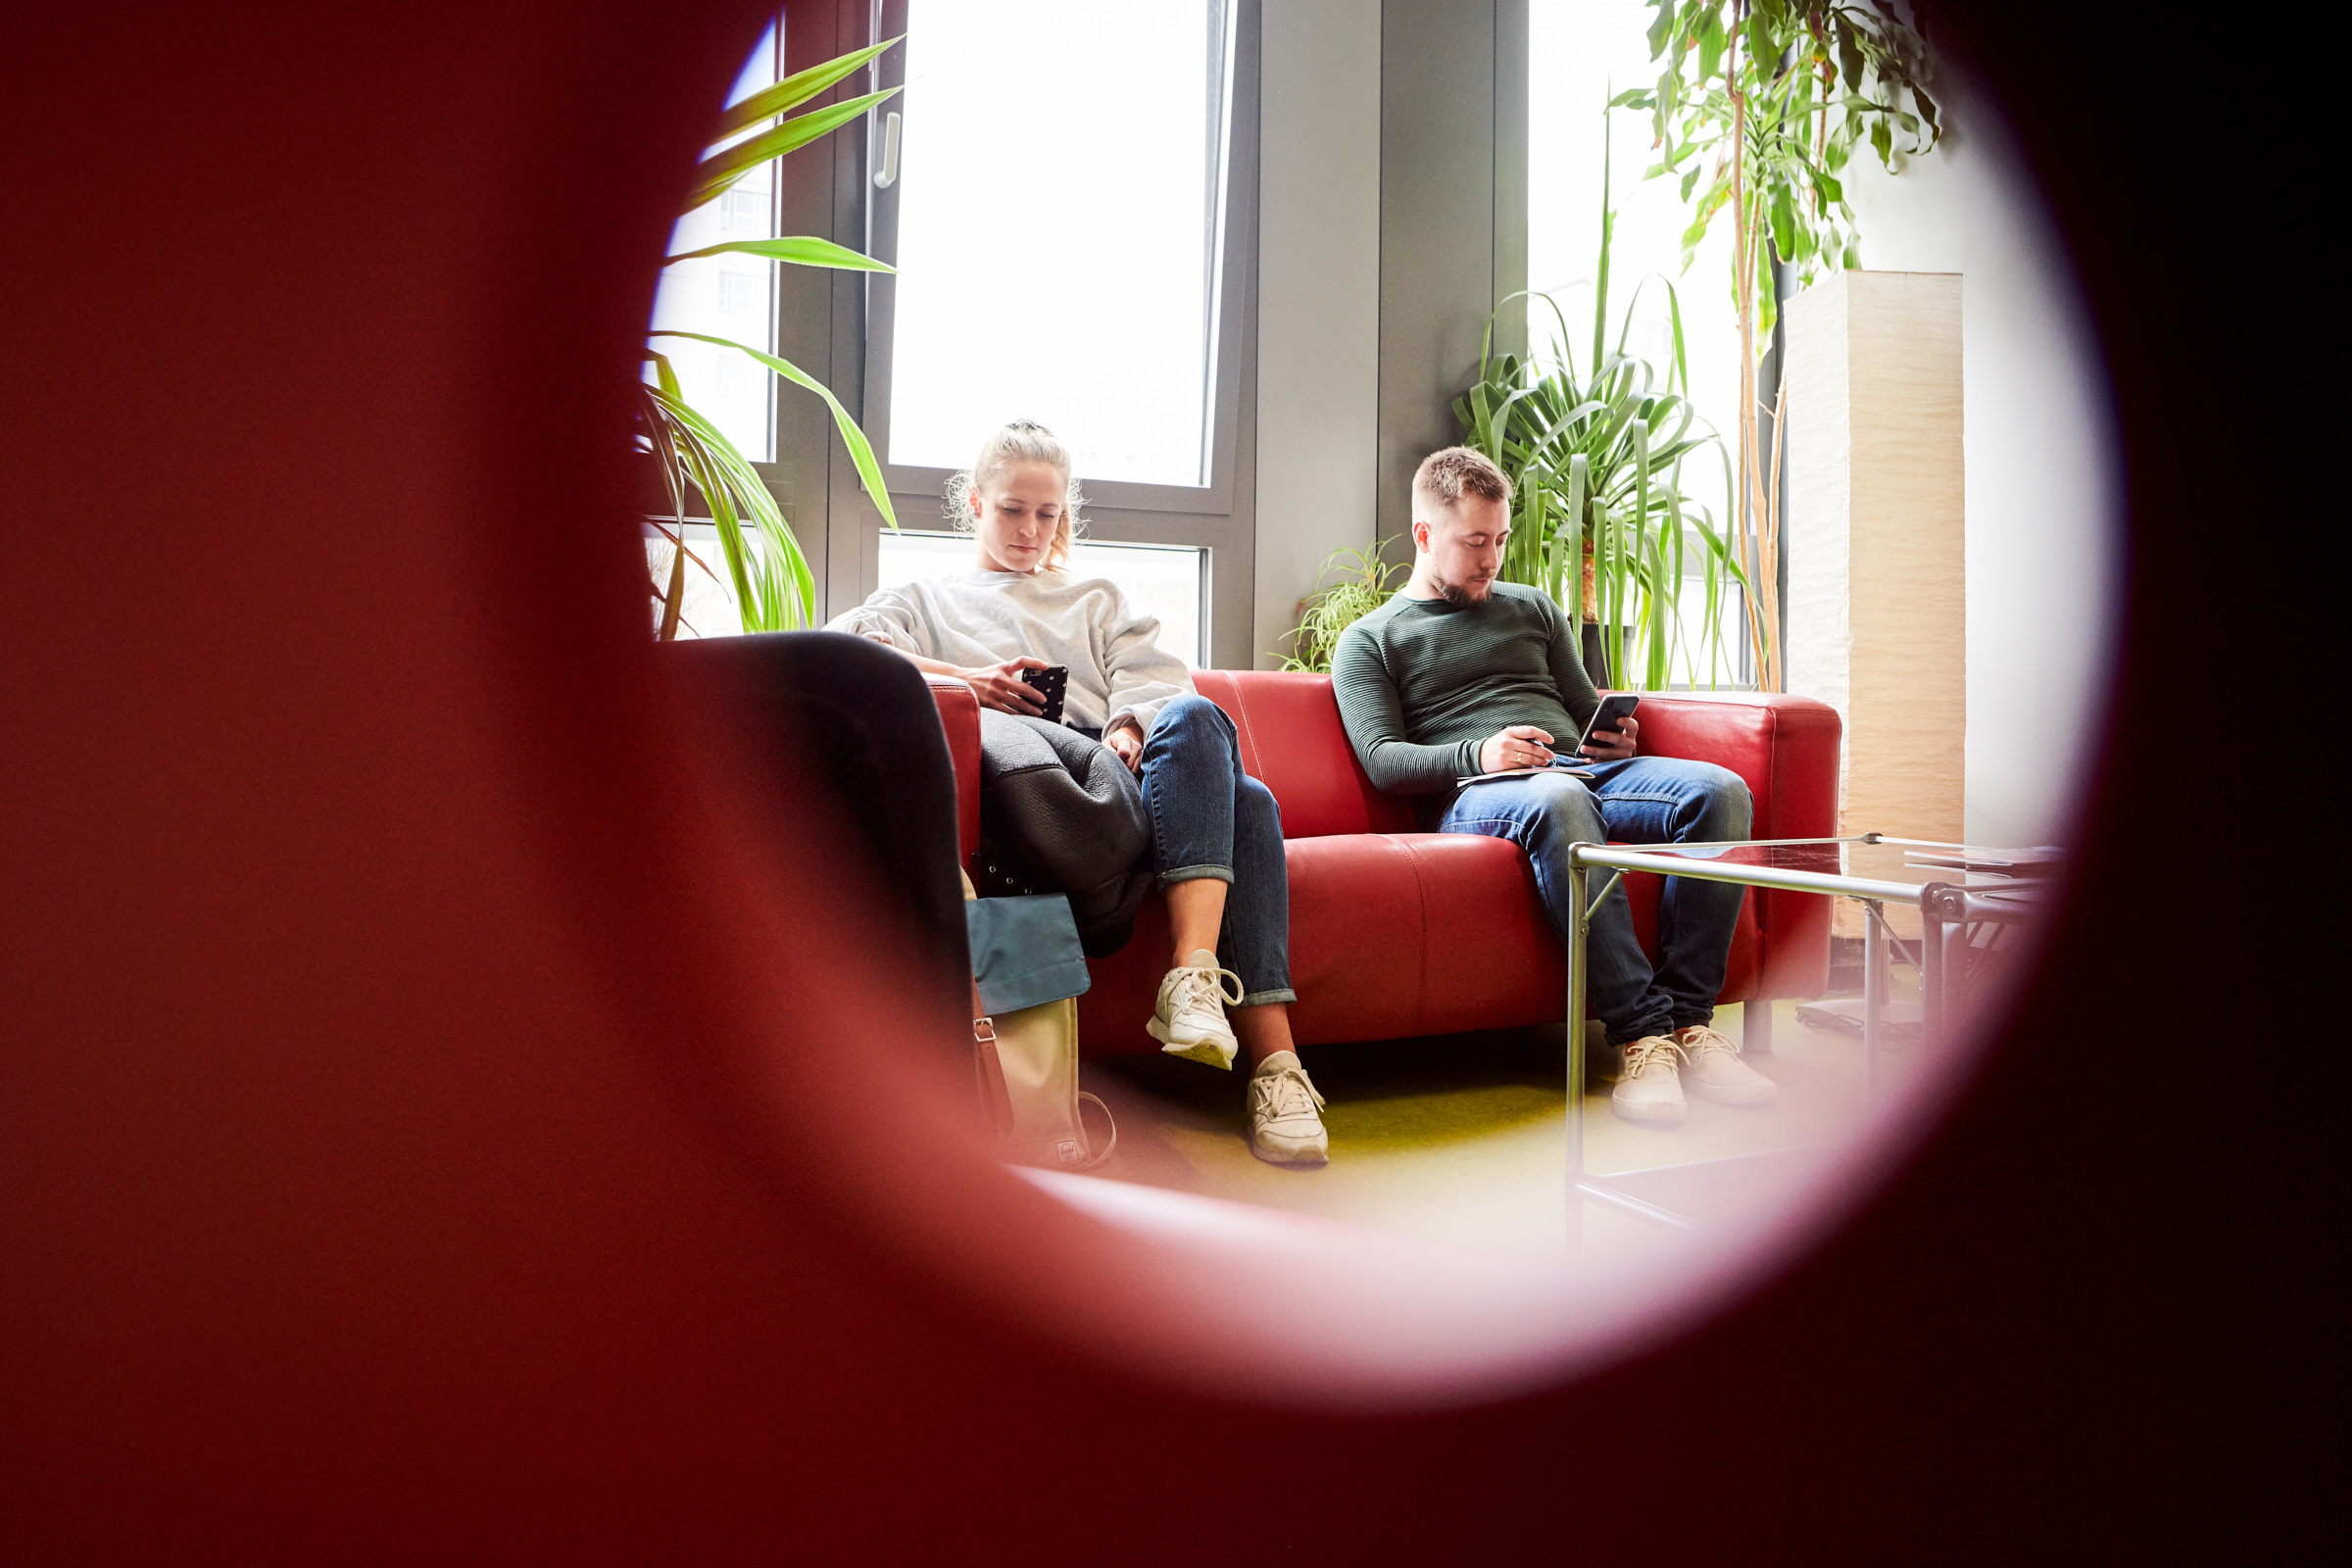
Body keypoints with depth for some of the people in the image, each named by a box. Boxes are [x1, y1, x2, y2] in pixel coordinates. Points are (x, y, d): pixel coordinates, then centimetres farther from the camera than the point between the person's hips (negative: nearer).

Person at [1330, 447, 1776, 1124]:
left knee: (1720, 788, -25)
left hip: (1587, 771, 5)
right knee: (1557, 799, -41)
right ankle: (1643, 1028, -40)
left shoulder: (1533, 608, 30)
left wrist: (1616, 737, 5)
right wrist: (1478, 754, -16)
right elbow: (1383, 760, 2)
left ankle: (1687, 1017, -27)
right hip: (1472, 798, -5)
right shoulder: (1368, 641, 15)